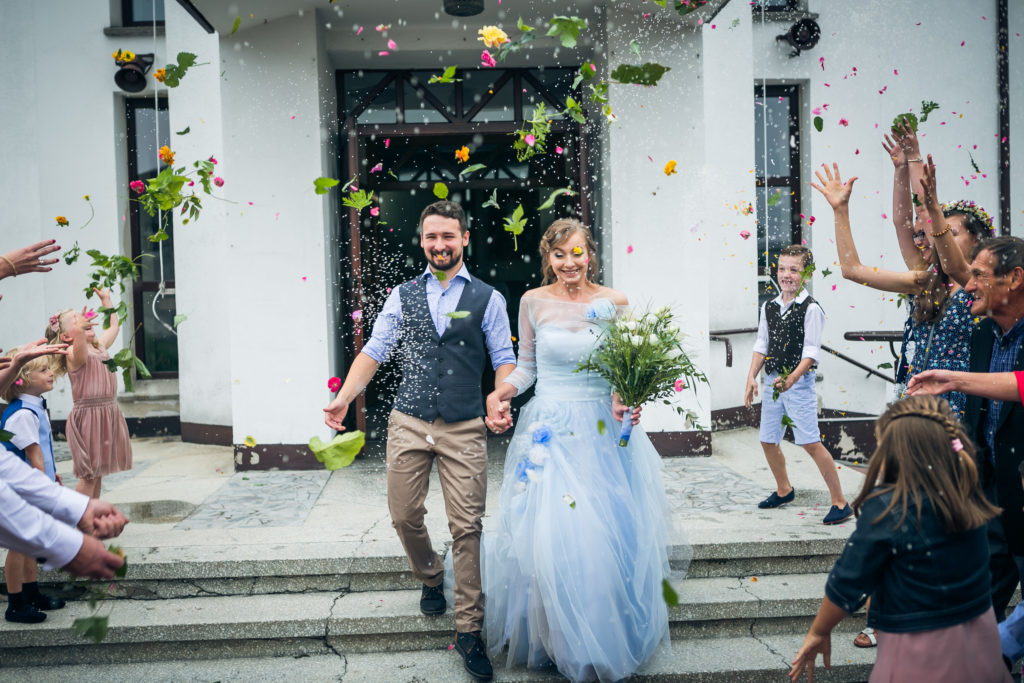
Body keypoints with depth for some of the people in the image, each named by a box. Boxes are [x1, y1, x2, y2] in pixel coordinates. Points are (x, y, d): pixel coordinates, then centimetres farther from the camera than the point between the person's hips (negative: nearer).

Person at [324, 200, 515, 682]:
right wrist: (343, 398, -10)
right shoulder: (403, 295, 9)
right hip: (408, 424, 2)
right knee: (404, 517, 9)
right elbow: (375, 350, 4)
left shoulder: (487, 298, 4)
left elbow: (504, 358, 3)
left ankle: (469, 630, 10)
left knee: (467, 527, -2)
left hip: (464, 429, -2)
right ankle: (430, 580, 40)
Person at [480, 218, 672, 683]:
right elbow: (526, 367, 9)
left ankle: (604, 640, 25)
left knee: (603, 537, 4)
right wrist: (500, 393, -9)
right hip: (548, 430, 0)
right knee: (545, 535, -1)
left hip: (602, 431, 0)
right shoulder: (533, 302, 1)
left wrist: (627, 401, -12)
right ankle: (548, 636, 20)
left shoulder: (614, 302, 0)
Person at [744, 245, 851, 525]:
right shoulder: (769, 307, 9)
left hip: (799, 383, -6)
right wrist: (752, 377, 4)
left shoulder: (810, 309, -9)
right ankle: (784, 490, 36)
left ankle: (840, 502, 3)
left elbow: (811, 353, -14)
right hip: (772, 382, 7)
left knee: (811, 443, -10)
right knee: (768, 440, 14)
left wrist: (791, 379, -26)